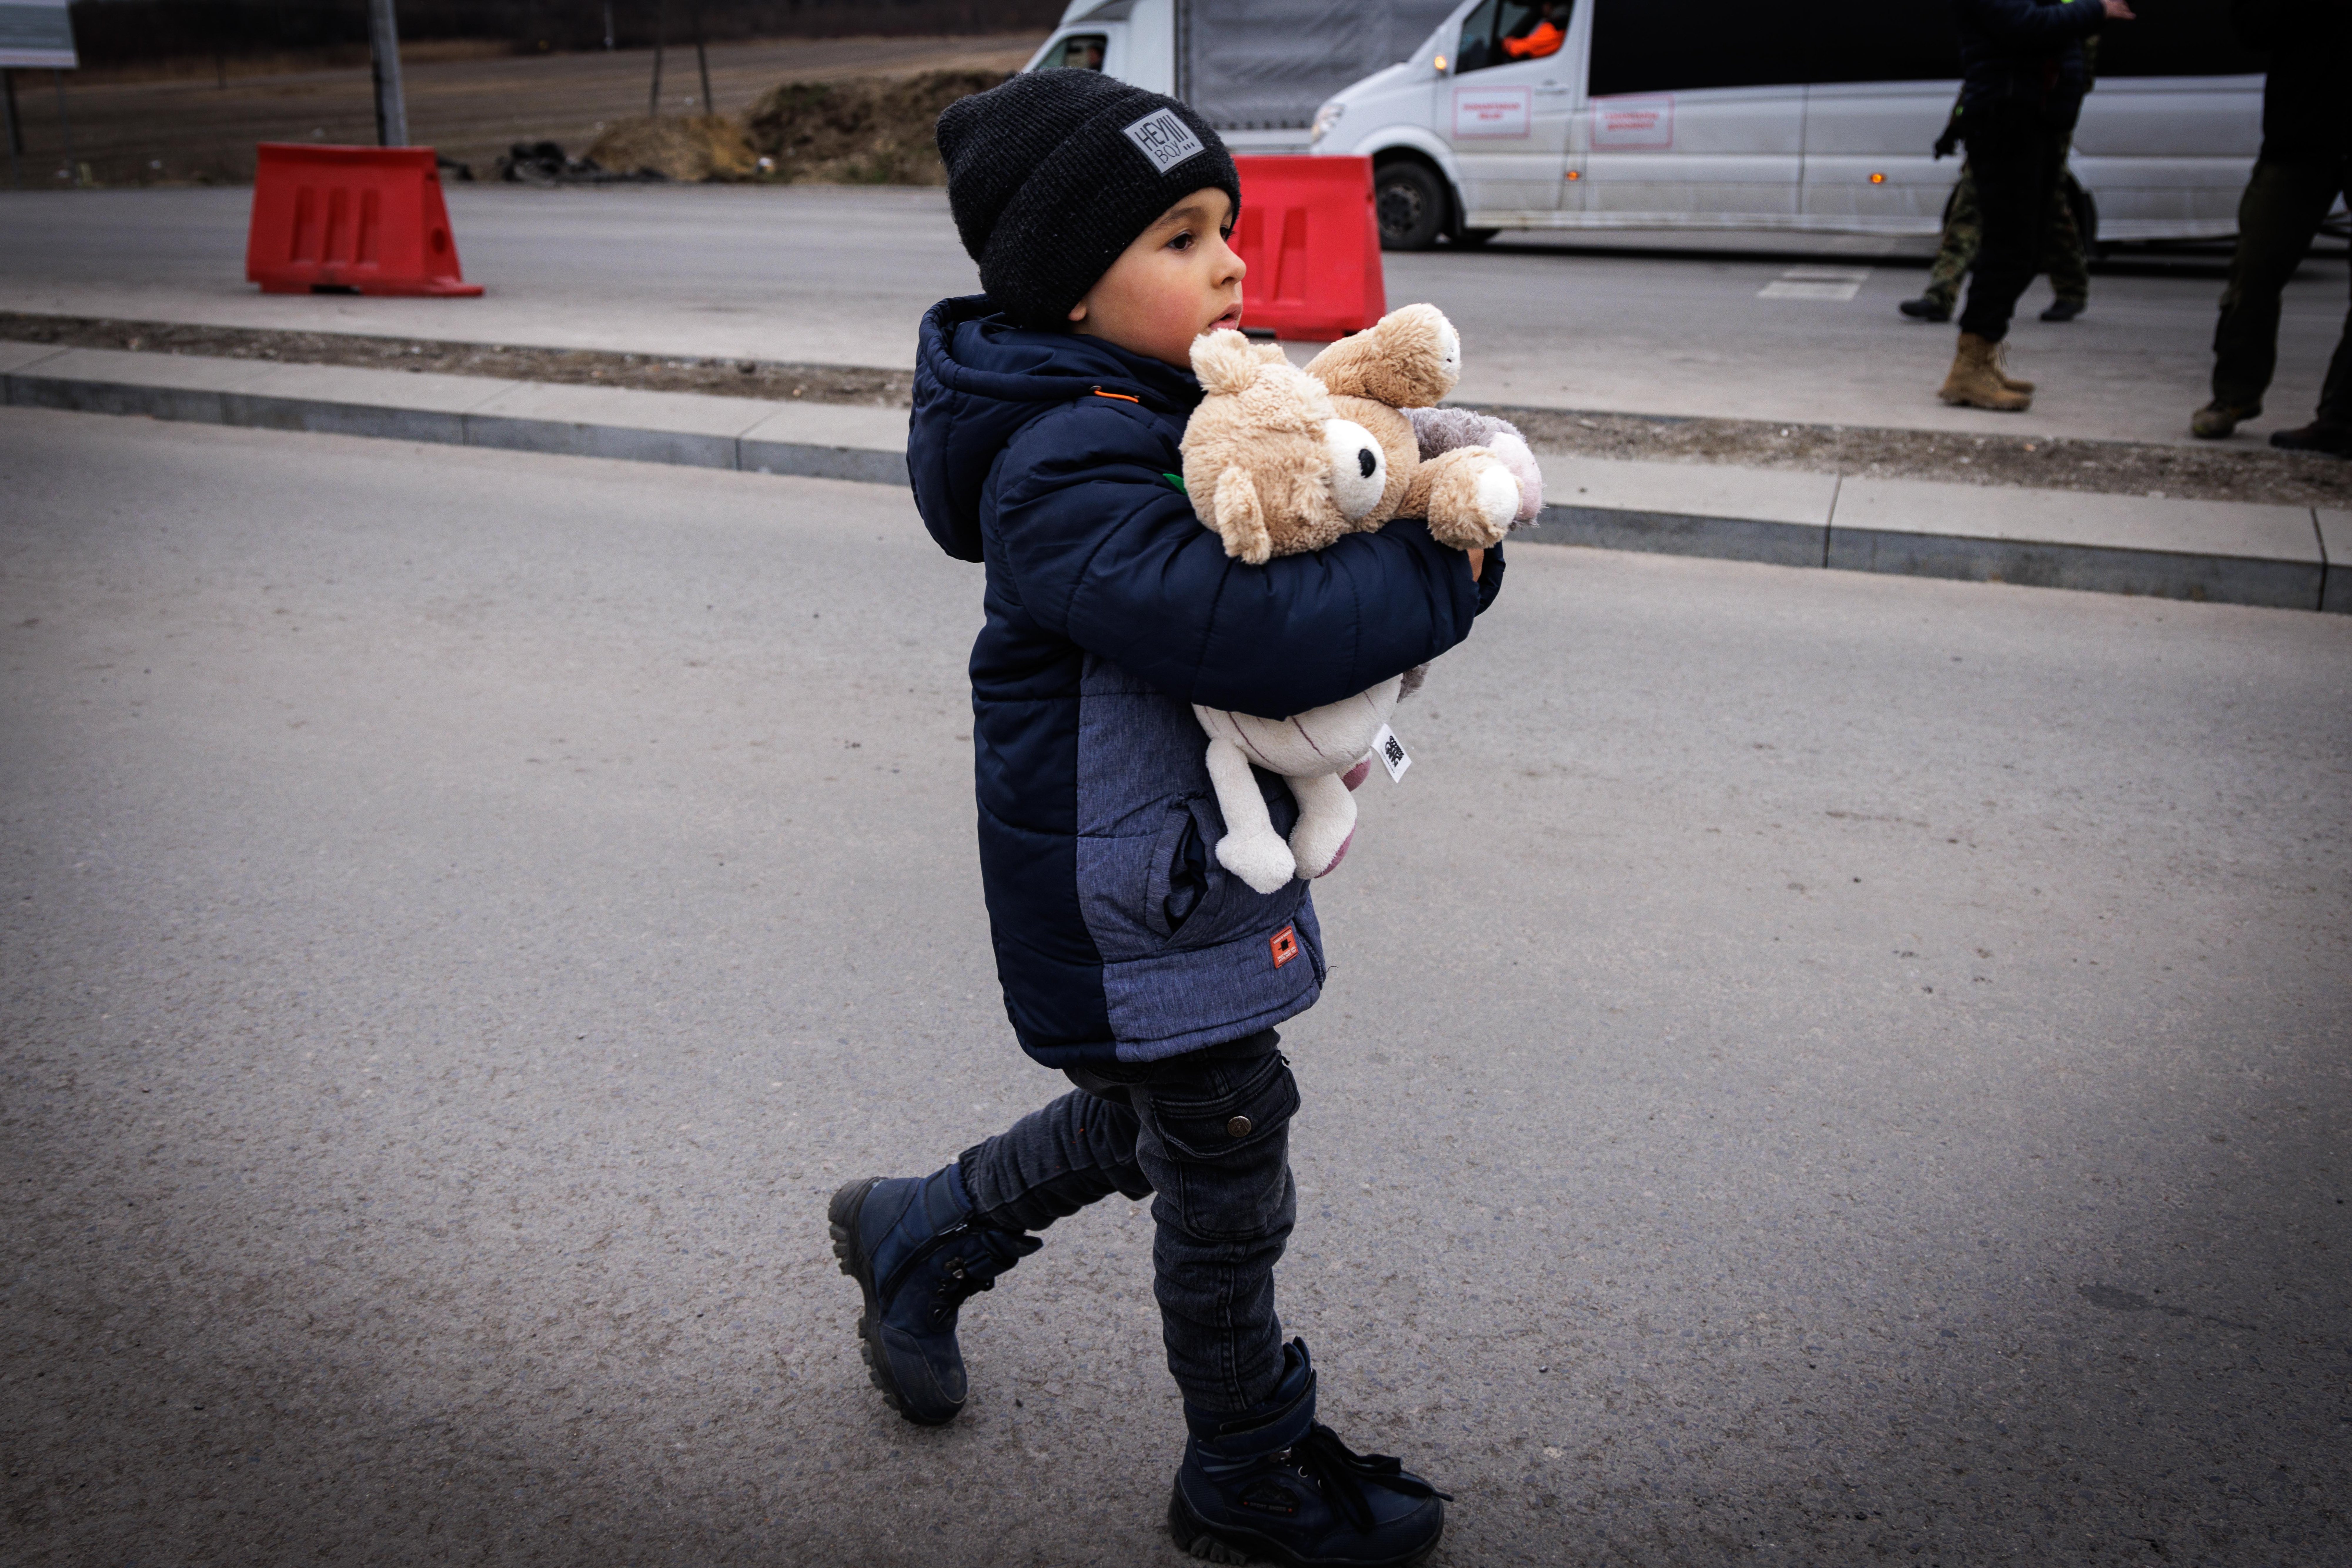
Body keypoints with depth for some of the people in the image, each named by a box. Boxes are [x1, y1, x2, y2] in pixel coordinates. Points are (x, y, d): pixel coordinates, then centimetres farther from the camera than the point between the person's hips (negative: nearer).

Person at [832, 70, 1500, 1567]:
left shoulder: (1159, 408, 4)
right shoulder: (1068, 475, -27)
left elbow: (1286, 540, 14)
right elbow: (1246, 629, -38)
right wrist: (1443, 572, -24)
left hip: (1203, 860, 10)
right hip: (1139, 916, -9)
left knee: (1157, 1118, 28)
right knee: (1229, 1194, 9)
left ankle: (922, 1231, 49)